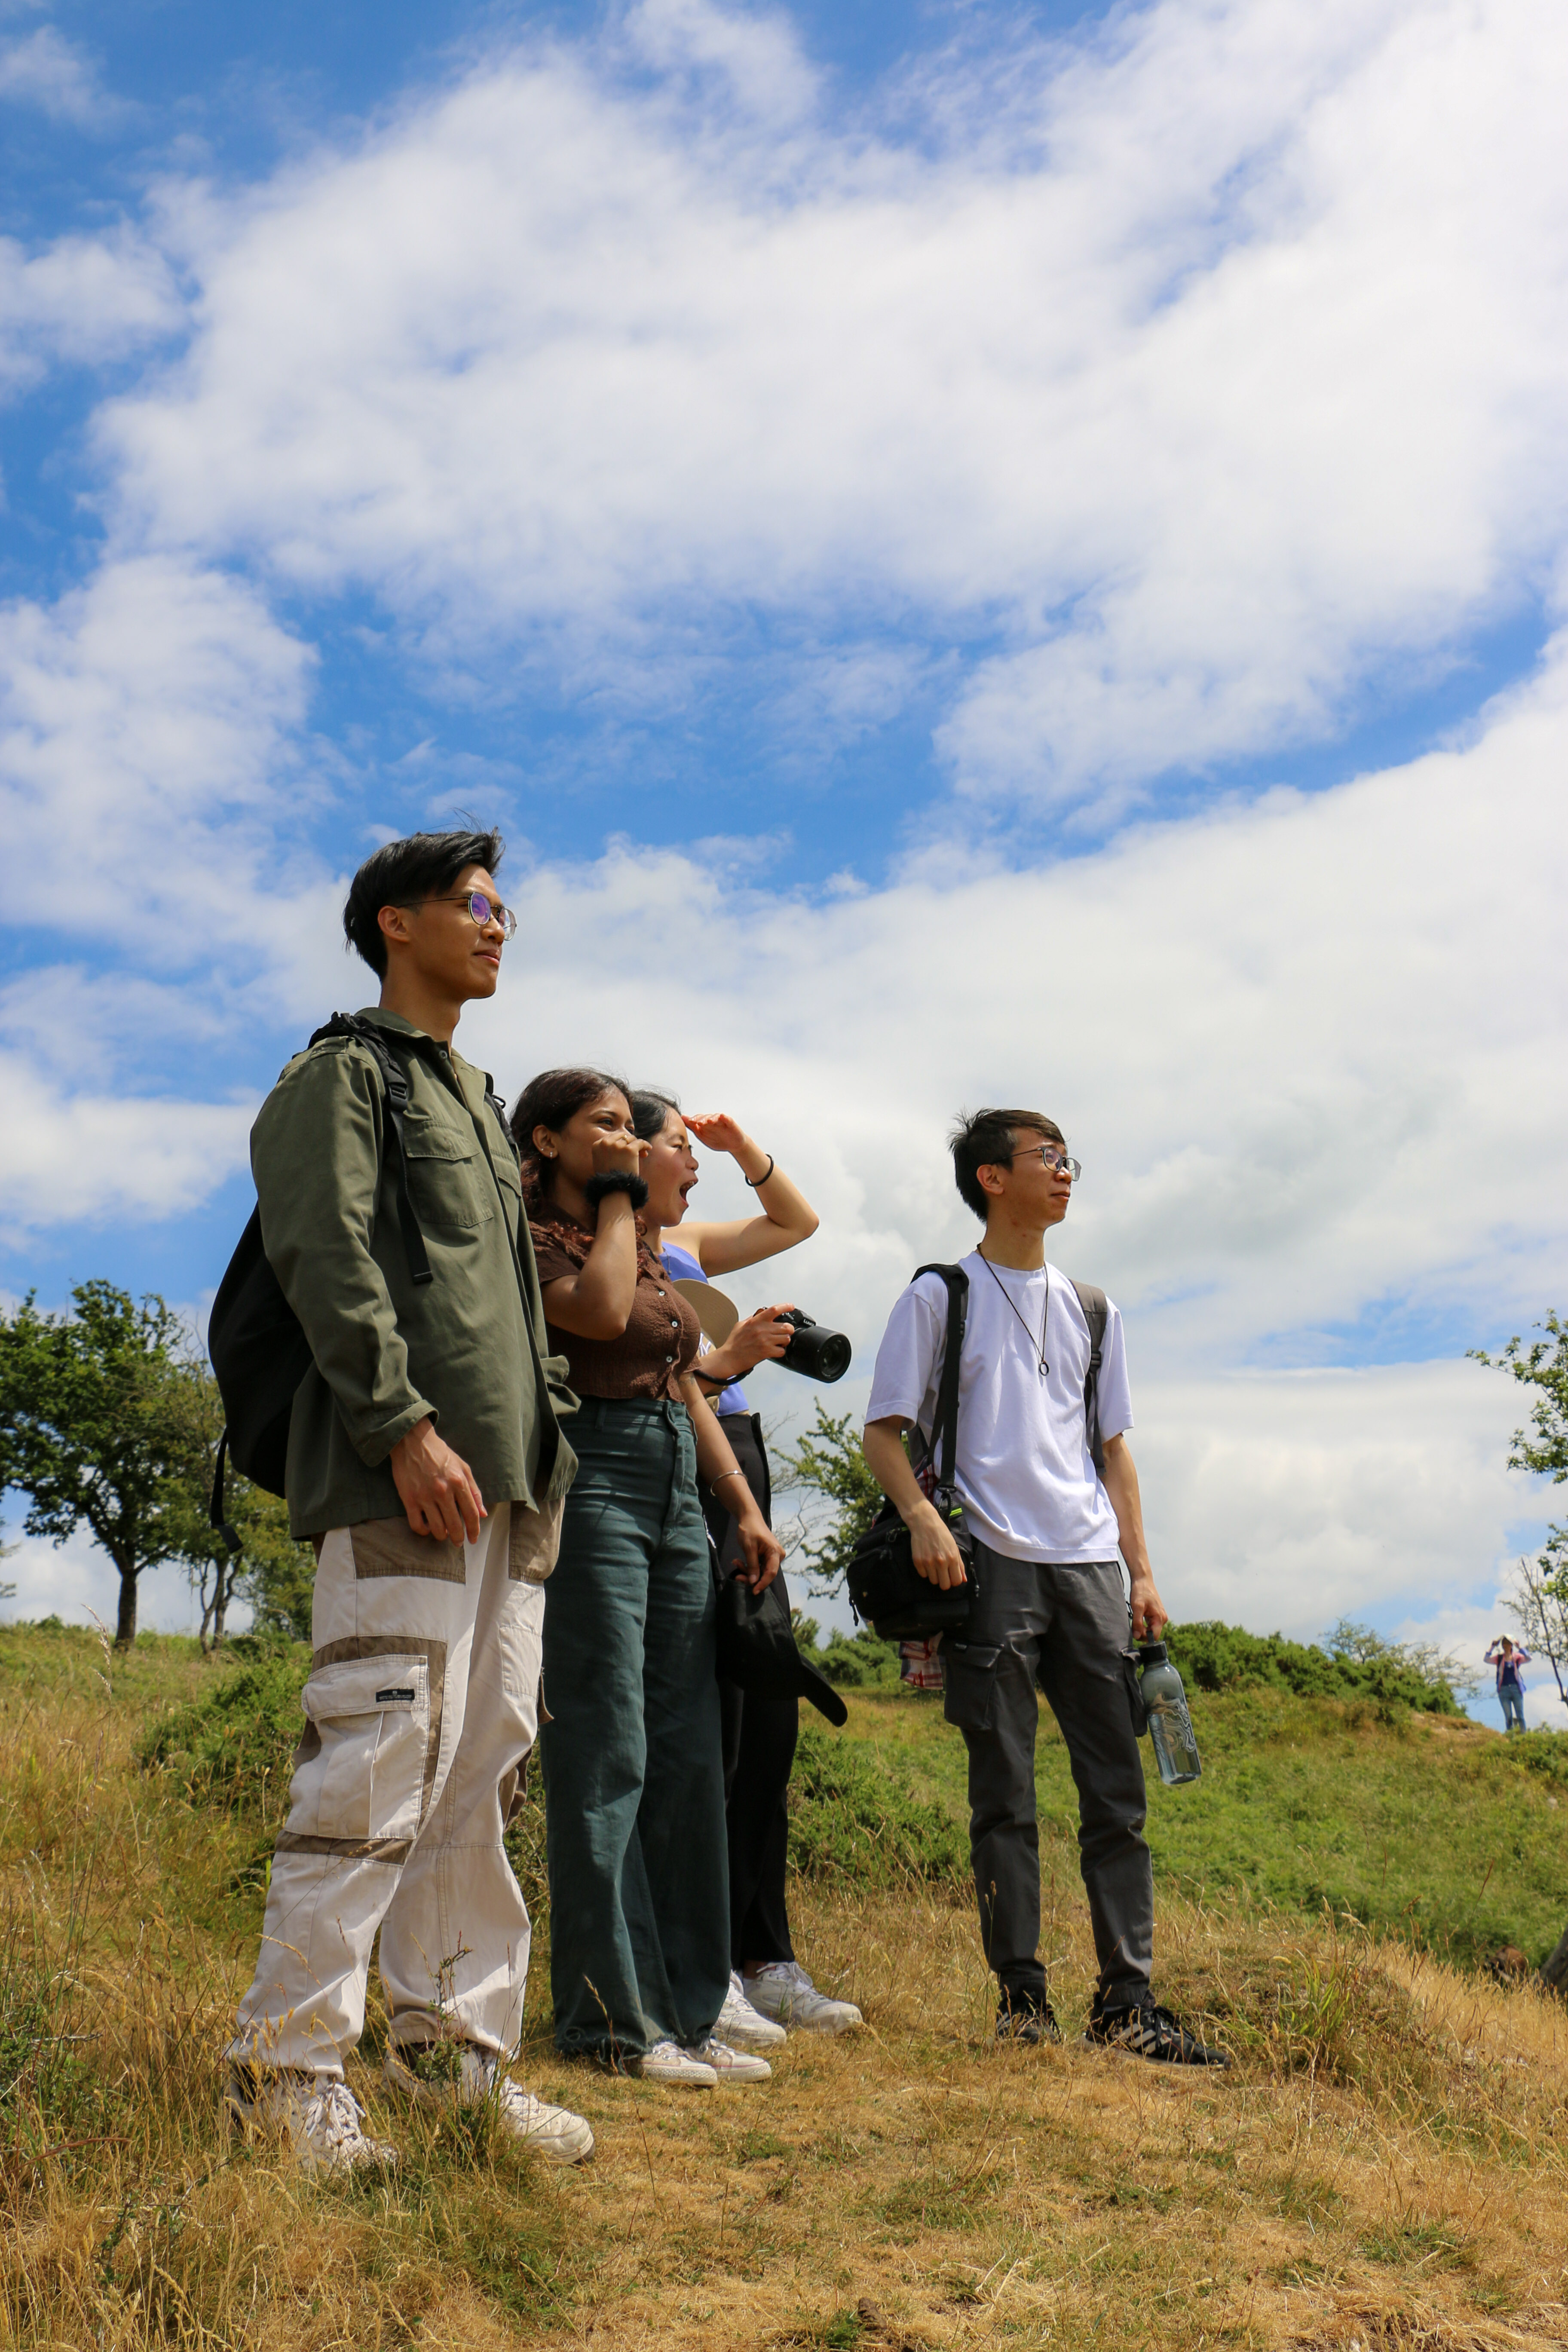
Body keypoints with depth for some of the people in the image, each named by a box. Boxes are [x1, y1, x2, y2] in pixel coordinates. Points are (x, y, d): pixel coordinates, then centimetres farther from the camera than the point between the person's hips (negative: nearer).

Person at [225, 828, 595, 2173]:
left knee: (483, 1771, 8)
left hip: (508, 1482, 8)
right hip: (405, 1480, -8)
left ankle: (453, 2047, 17)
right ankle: (288, 2065, -1)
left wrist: (543, 1444, 16)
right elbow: (326, 1256, -11)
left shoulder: (482, 1102, 28)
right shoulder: (343, 1074, 2)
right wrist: (406, 1425, -20)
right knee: (381, 1765, -11)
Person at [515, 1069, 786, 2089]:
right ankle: (611, 2017, 2)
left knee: (687, 1758, 6)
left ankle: (686, 2011, 14)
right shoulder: (532, 1240, -1)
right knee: (607, 1756, -7)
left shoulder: (651, 1257, 23)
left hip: (679, 1494, 8)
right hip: (593, 1483, -8)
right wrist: (617, 1202, -5)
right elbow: (600, 1312, -20)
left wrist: (747, 1506, 16)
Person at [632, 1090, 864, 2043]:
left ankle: (764, 1959, 15)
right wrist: (727, 1359, -28)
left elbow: (797, 1221, 34)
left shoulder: (685, 1243, 22)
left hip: (739, 1475, 9)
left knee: (769, 1722, 8)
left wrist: (742, 1144, 22)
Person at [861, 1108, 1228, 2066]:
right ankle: (1023, 1997, 9)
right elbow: (885, 1431, 1)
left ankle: (1127, 2000, 8)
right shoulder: (940, 1297, 5)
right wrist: (923, 1516, -17)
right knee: (1005, 1794, 0)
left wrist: (1142, 1570, 10)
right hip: (991, 1564, -4)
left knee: (1119, 1788, 2)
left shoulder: (1092, 1310, 19)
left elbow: (1113, 1448, 19)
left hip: (1088, 1564, 4)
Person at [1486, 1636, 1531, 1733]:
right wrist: (1493, 1647, -10)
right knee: (1508, 1717, 0)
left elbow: (1528, 1659, -9)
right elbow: (1487, 1660, -7)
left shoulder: (1517, 1657, 6)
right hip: (1504, 1690, 0)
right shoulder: (1499, 1658, 7)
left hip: (1516, 1688, 0)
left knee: (1520, 1716, -1)